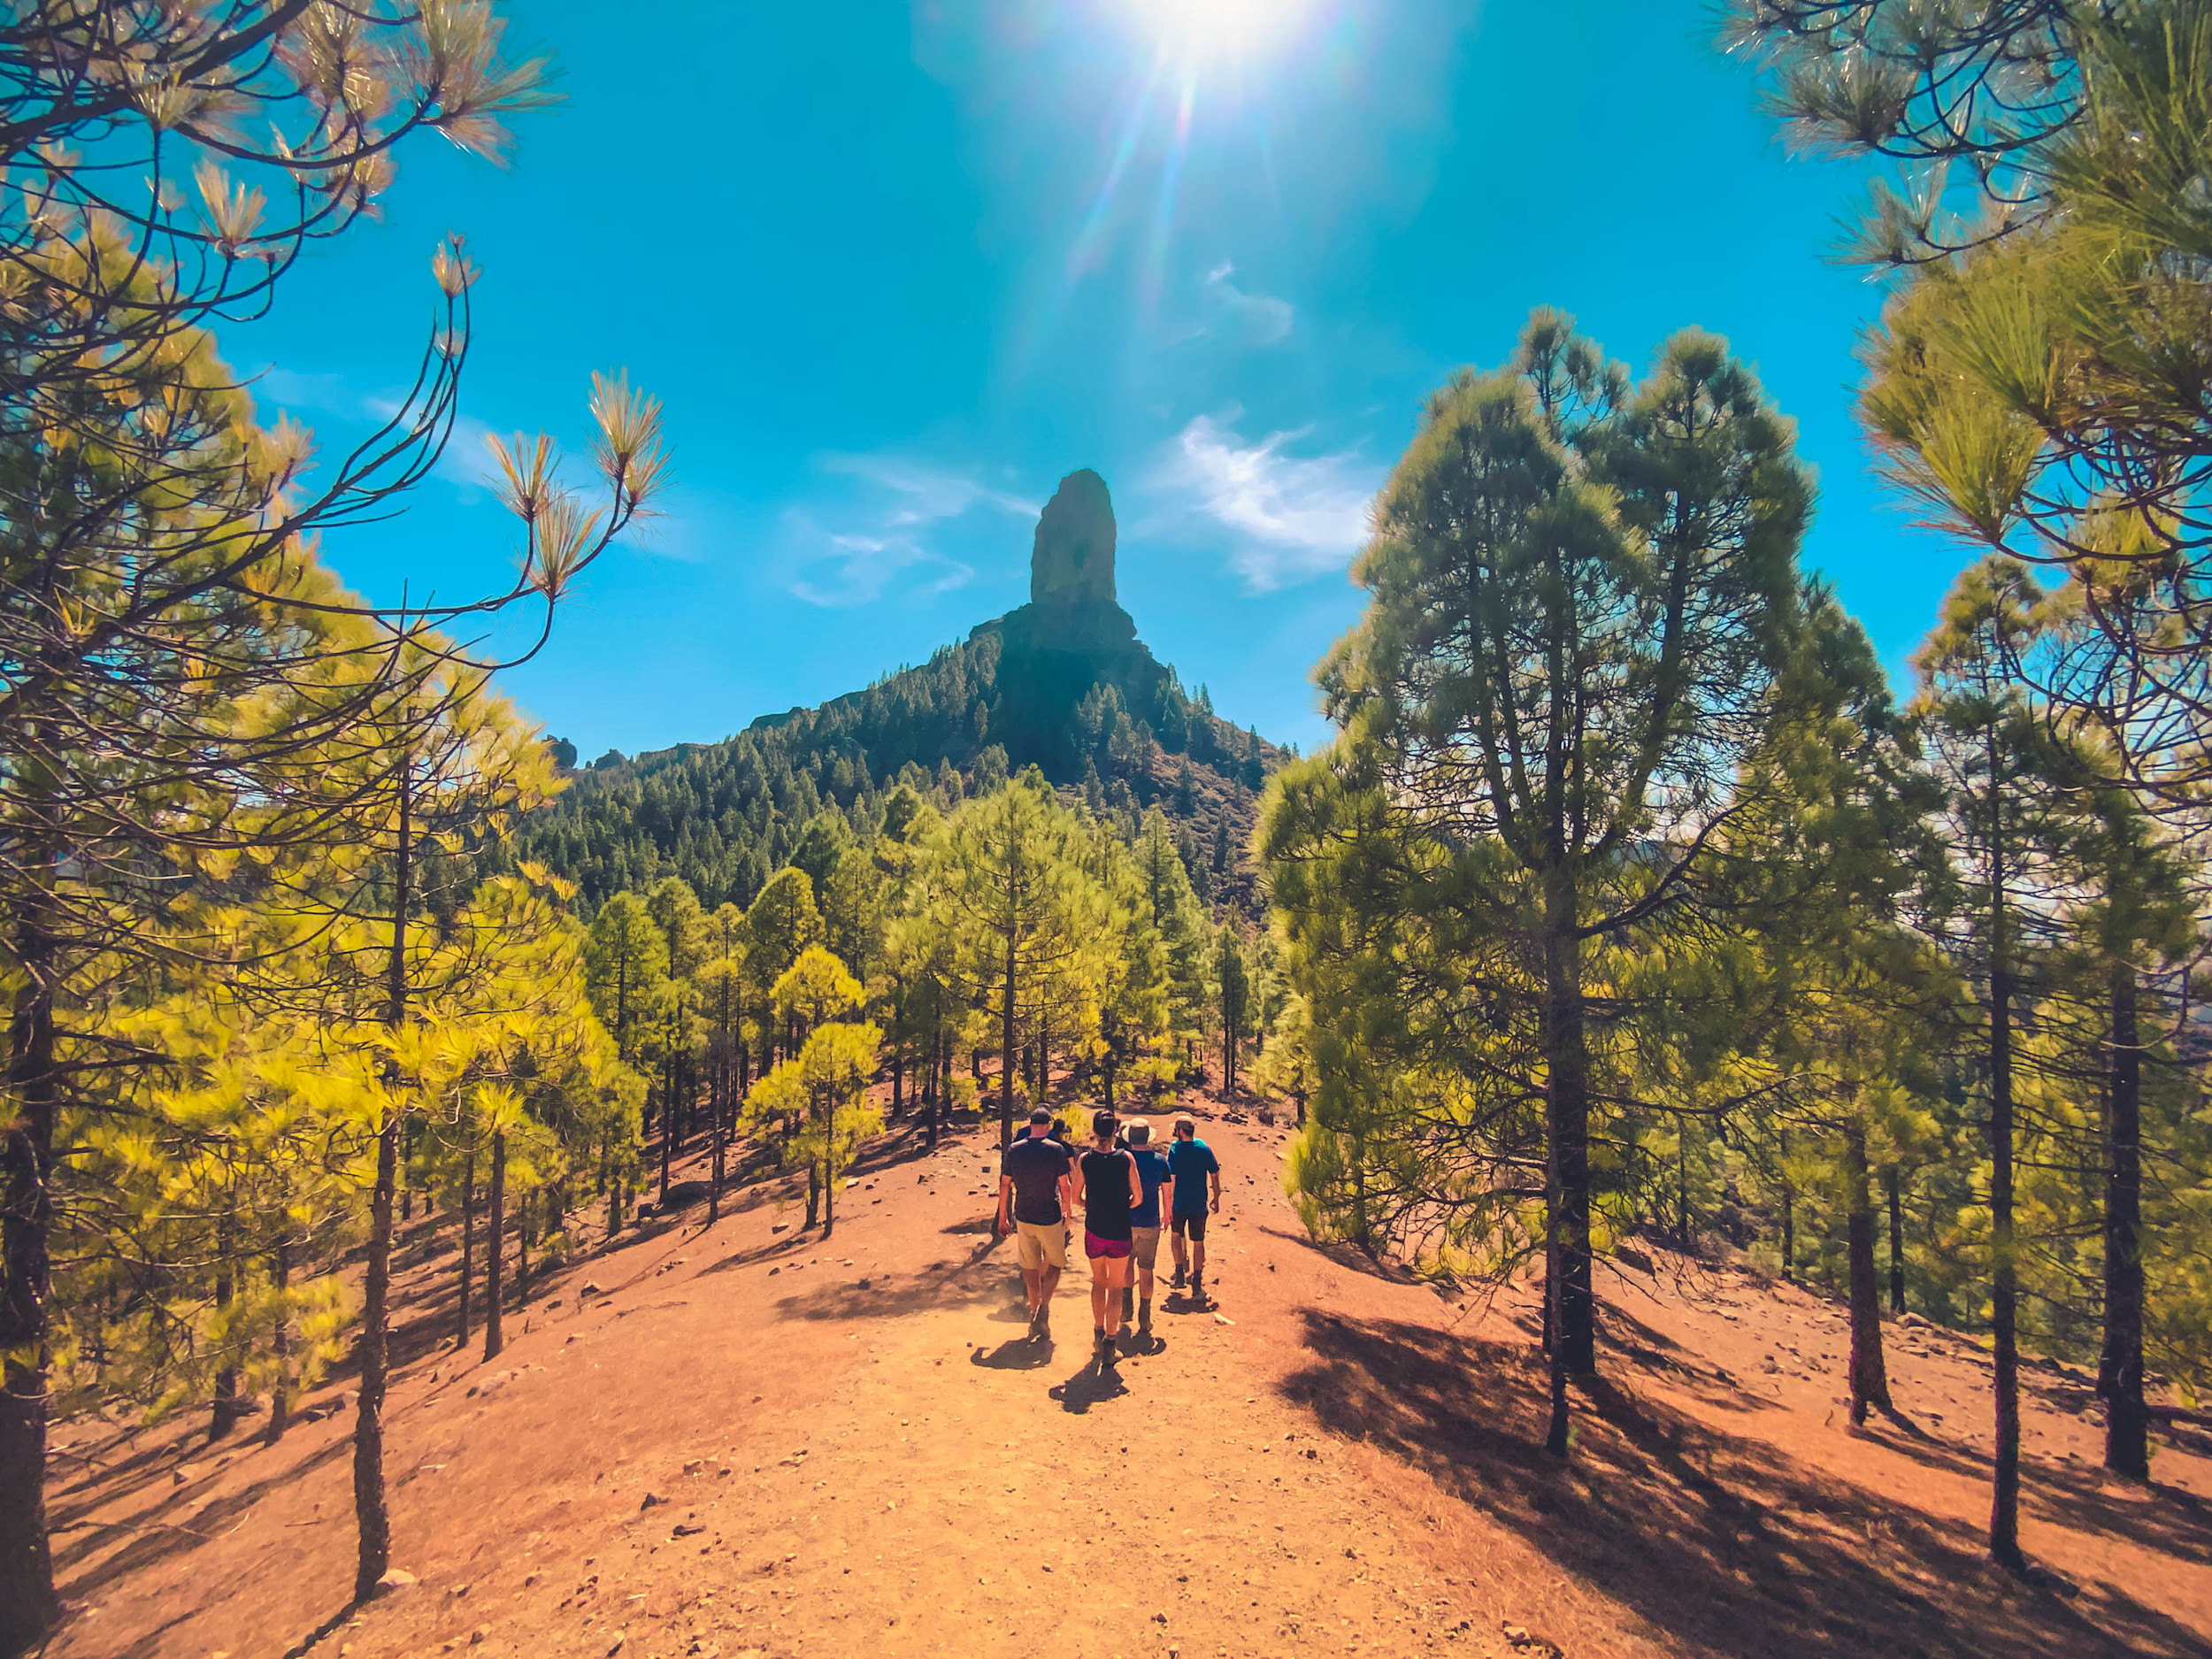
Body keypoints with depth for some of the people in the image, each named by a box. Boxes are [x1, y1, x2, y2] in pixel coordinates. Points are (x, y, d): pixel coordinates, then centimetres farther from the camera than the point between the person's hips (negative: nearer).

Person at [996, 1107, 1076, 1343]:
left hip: (1023, 1218, 3)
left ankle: (1035, 1312, 22)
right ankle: (1043, 1308, -5)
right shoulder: (1056, 1149, -11)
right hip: (1050, 1218, -3)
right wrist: (1067, 1212, 4)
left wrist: (1002, 1217, 12)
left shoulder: (1013, 1150, -1)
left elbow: (1004, 1185, 3)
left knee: (1031, 1269, 15)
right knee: (1055, 1265, 14)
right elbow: (1065, 1186, -9)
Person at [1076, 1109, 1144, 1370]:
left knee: (1098, 1282, 22)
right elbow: (1138, 1198, -7)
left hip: (1093, 1231, 2)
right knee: (1115, 1288, 9)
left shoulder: (1085, 1159, -9)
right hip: (1119, 1233, -1)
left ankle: (1099, 1331, 31)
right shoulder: (1126, 1159, -11)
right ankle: (1109, 1338, 0)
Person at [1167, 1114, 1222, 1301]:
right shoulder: (1204, 1147, -3)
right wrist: (1216, 1200, 12)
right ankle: (1197, 1284, 10)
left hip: (1179, 1204, -2)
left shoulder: (1175, 1149, -12)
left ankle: (1180, 1274, 21)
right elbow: (1215, 1175, 1)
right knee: (1198, 1242, 10)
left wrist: (1168, 1207, -13)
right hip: (1199, 1205, 2)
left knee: (1177, 1235, 23)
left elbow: (1171, 1179, -16)